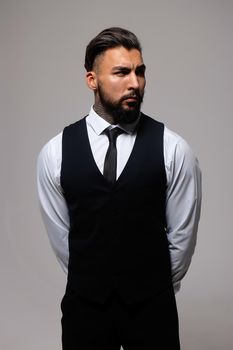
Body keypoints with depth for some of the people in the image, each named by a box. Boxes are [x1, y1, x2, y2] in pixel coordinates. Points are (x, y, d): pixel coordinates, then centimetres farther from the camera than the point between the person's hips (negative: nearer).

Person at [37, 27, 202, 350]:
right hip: (84, 304, 1)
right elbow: (59, 233, 3)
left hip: (151, 306, 0)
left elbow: (182, 233, -1)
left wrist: (158, 289, 8)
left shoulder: (173, 149, -10)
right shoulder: (55, 152, -7)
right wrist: (89, 284, 10)